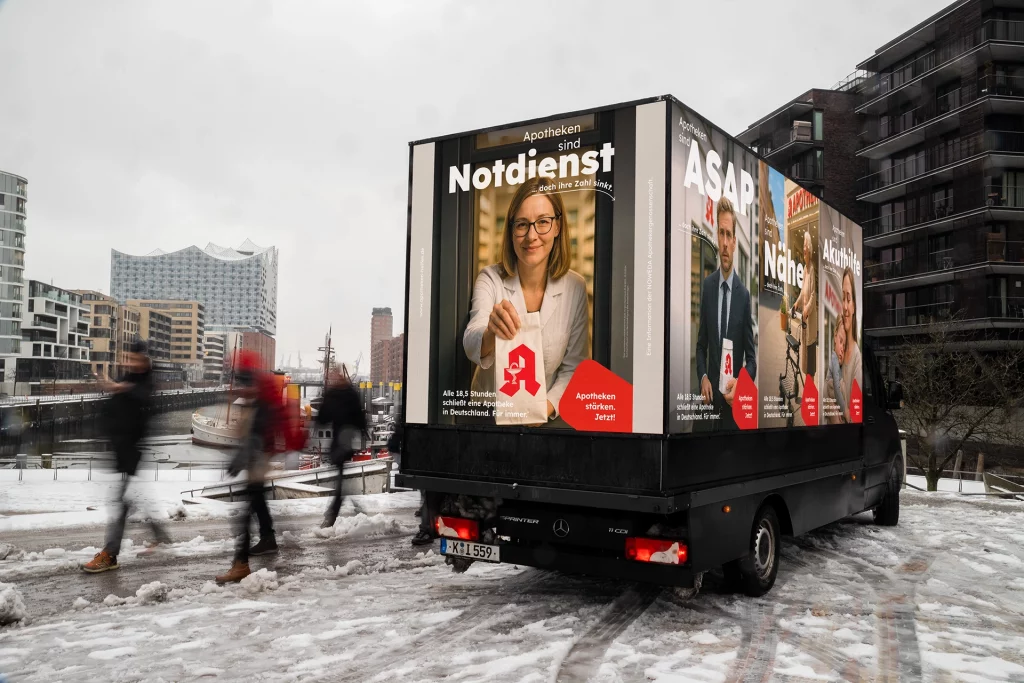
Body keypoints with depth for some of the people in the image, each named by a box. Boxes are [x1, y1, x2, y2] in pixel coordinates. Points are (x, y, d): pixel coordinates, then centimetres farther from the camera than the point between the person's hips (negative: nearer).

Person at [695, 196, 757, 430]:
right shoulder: (707, 285, 1)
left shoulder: (744, 294, -8)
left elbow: (751, 357, -2)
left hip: (735, 401, -2)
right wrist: (703, 377, -8)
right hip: (711, 396, 2)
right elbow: (701, 343, 8)